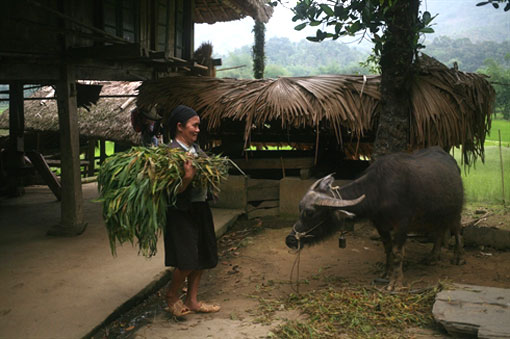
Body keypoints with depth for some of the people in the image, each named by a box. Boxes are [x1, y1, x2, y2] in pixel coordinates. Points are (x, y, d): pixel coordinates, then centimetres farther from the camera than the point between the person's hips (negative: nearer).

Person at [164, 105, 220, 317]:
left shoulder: (195, 148, 9)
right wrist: (188, 176, -35)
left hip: (200, 208, 9)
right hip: (181, 212, -9)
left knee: (202, 257, 13)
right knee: (187, 261, -8)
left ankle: (192, 300, 27)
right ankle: (172, 295, 19)